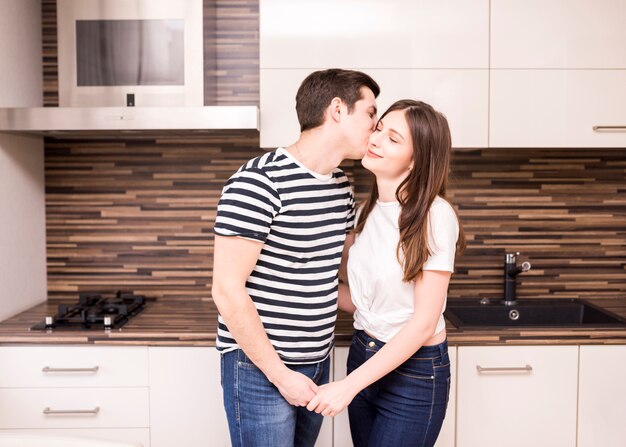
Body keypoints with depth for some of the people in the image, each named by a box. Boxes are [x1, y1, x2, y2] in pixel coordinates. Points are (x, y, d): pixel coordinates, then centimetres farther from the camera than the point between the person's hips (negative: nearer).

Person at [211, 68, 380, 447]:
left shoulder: (342, 187, 6)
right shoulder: (258, 182, -19)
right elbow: (227, 290, -20)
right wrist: (280, 374, -16)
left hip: (317, 365, 8)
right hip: (260, 368, -7)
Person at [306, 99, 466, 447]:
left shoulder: (434, 215, -19)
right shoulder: (369, 209, 2)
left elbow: (424, 324, -19)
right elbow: (357, 298, 4)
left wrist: (349, 386, -20)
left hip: (414, 374, -6)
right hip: (364, 355, 6)